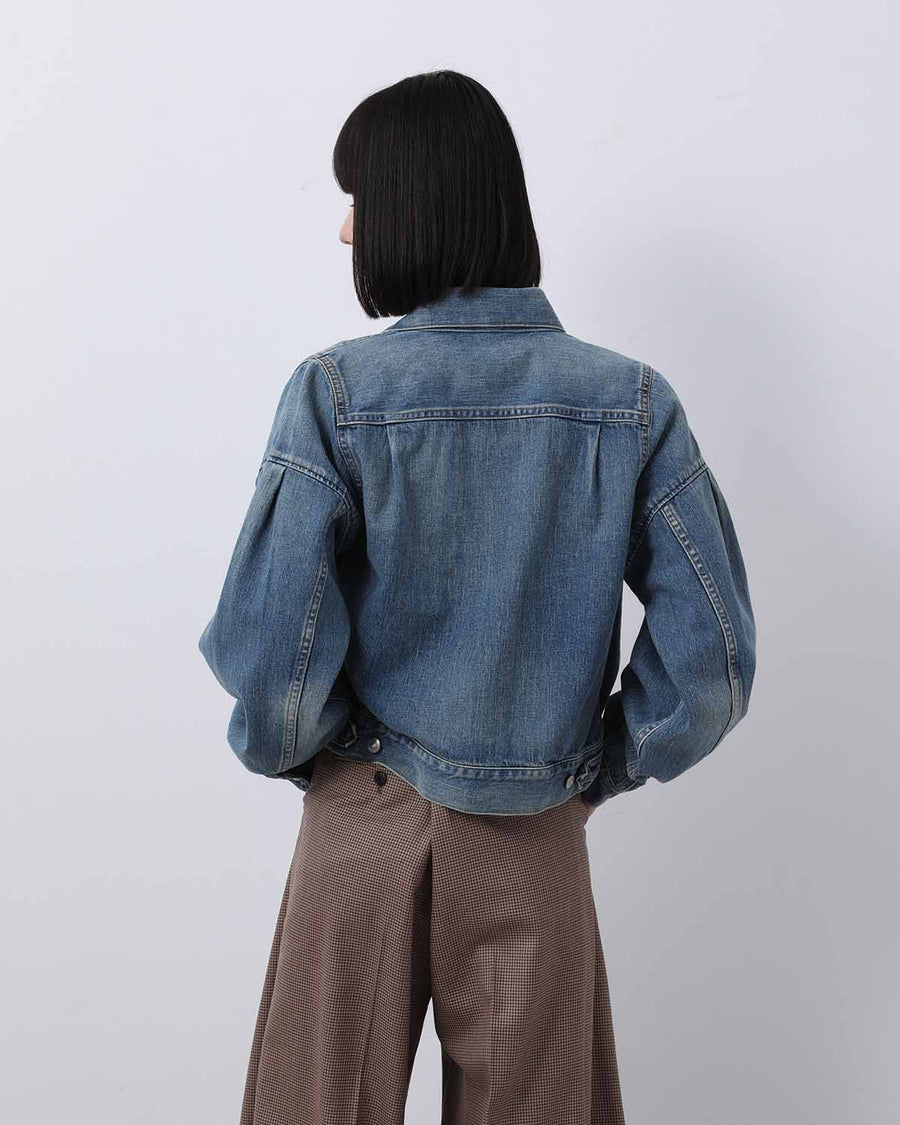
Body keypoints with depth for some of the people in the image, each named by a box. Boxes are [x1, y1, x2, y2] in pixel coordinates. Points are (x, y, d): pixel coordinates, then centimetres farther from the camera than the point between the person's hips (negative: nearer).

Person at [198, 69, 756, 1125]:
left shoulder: (335, 391, -14)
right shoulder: (631, 400, -8)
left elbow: (266, 648, -17)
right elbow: (713, 653, -8)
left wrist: (291, 752, 3)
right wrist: (602, 770, 5)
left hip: (365, 828, -1)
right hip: (535, 843, 2)